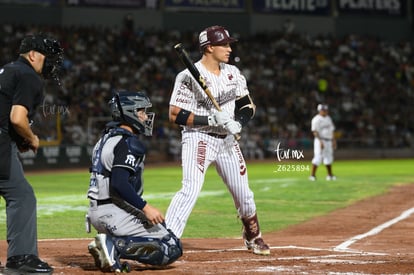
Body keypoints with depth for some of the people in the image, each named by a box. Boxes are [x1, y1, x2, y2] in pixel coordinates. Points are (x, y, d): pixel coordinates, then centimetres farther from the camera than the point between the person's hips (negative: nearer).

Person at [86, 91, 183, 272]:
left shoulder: (107, 138, 19)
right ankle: (114, 245, -17)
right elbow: (119, 183, -23)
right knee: (172, 249, -9)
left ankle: (111, 245, 3)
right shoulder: (127, 143, -11)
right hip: (114, 213, -10)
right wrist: (145, 208, -24)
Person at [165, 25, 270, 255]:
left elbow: (248, 106, 11)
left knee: (243, 192, 12)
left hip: (228, 140, 6)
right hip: (199, 139, -6)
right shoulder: (189, 77, -13)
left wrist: (238, 123, -11)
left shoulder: (233, 73, 6)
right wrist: (211, 120, -23)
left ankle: (253, 237, 36)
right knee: (190, 190, -22)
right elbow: (175, 115, -16)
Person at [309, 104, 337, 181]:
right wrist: (320, 141, -25)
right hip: (320, 140, -8)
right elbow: (315, 131, -18)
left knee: (329, 157, 12)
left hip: (328, 141, 8)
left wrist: (333, 141, 16)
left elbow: (331, 130, 20)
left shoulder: (328, 118, 14)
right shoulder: (316, 119, -11)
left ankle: (330, 175, 21)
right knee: (318, 157, -14)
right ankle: (312, 175, -13)